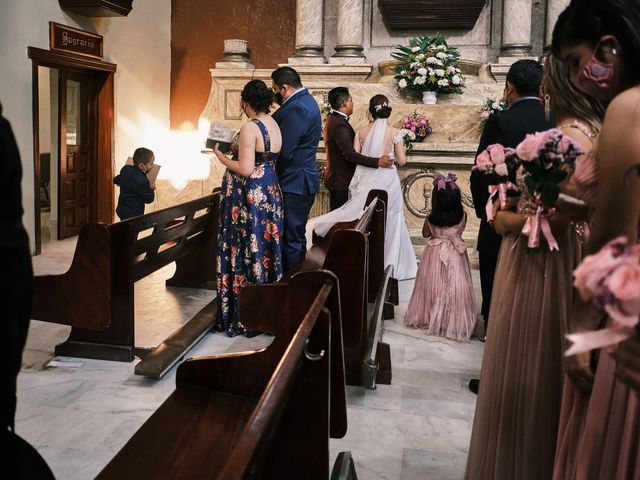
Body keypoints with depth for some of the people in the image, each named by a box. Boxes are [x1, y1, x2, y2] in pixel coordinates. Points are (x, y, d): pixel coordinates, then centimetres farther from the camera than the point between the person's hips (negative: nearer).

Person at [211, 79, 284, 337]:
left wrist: (222, 157, -9)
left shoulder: (250, 128, -19)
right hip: (270, 194, 8)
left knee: (244, 251, 1)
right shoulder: (275, 125, 5)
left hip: (248, 197, -8)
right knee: (266, 246, 15)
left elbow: (246, 170, -23)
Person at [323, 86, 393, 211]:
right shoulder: (339, 124, -21)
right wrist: (377, 162, -28)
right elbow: (350, 154, -28)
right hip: (340, 180, -11)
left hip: (336, 177, 11)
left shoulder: (333, 120, 13)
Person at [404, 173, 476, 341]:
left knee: (434, 287, 15)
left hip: (435, 255, 1)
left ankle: (429, 316, 28)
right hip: (456, 256, -1)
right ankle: (453, 321, 14)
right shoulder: (462, 215, -14)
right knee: (455, 287, 7)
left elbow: (425, 234, 1)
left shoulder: (431, 217, -16)